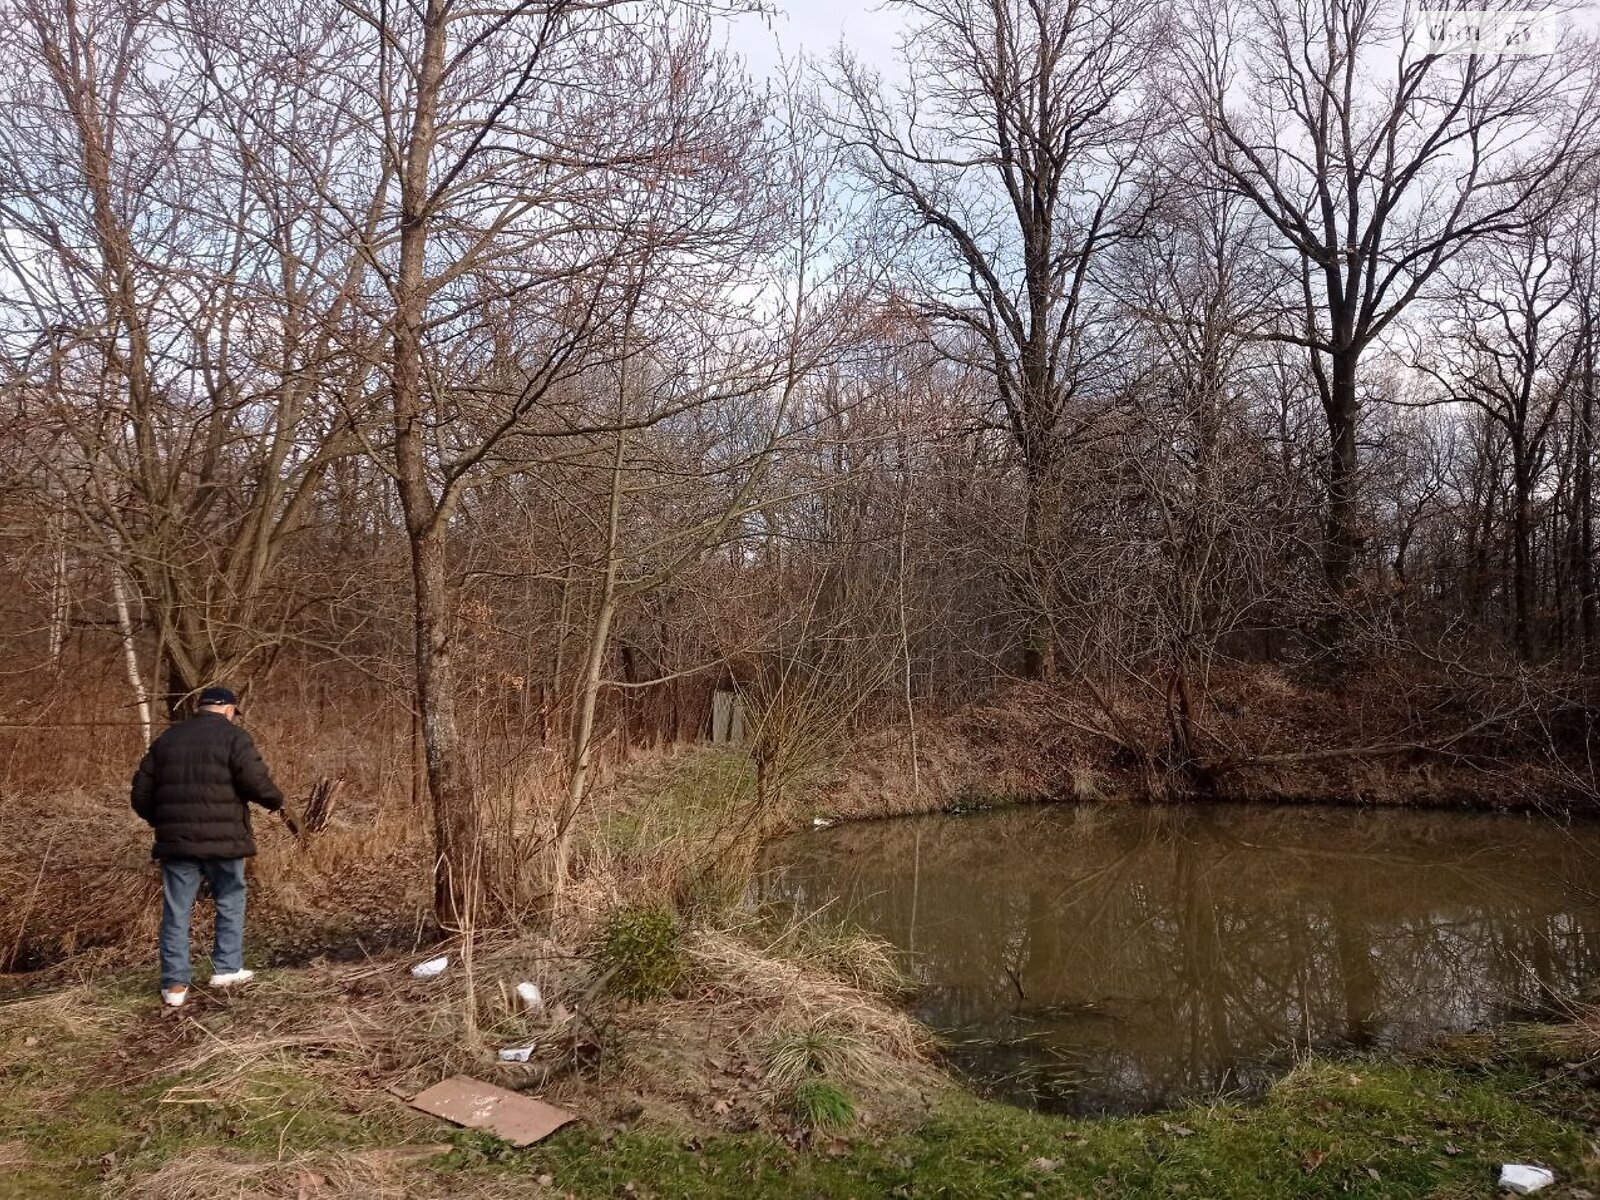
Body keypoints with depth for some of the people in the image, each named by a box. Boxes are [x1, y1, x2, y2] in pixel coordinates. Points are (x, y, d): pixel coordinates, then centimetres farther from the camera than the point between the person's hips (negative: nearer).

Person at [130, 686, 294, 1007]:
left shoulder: (167, 738, 12)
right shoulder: (233, 736, -5)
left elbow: (141, 790, 14)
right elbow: (256, 780, -17)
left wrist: (159, 821, 28)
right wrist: (276, 802, 1)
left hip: (176, 839, 4)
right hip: (222, 839, -4)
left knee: (177, 912, 9)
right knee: (230, 902, 14)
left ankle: (175, 984, 11)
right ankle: (227, 968, 18)